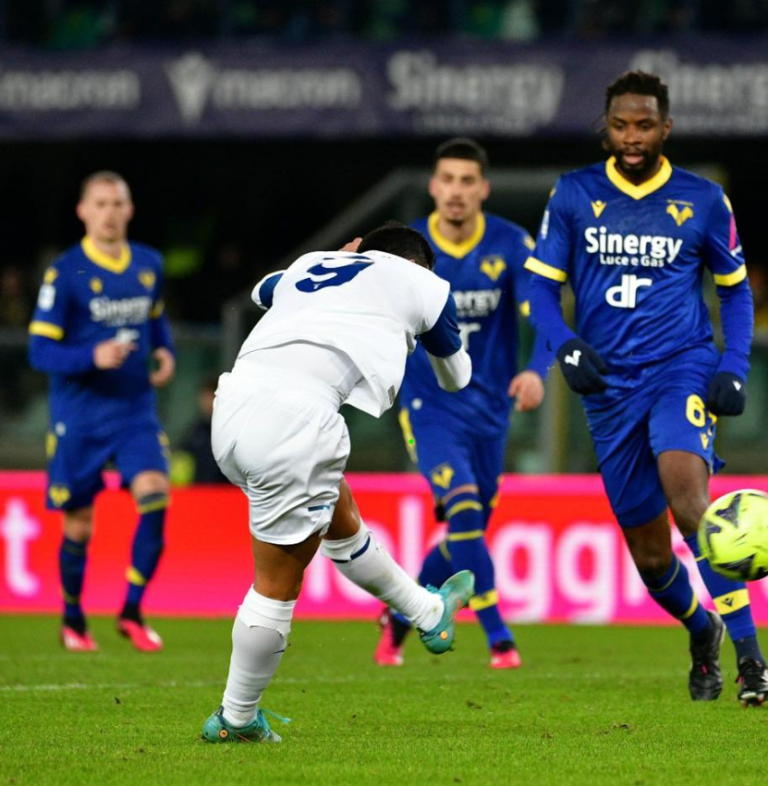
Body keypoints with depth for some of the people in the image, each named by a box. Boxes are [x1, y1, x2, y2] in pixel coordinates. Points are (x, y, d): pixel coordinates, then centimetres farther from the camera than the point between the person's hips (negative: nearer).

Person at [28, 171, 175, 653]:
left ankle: (132, 612, -6)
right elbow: (41, 350, -10)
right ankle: (73, 619, 28)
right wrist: (93, 357, -27)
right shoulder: (65, 274, -9)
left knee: (155, 496, -19)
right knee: (79, 526, 4)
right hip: (79, 417, -3)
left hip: (136, 410, 3)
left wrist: (166, 352, 4)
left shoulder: (150, 265, 5)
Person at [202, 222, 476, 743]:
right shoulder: (420, 282, 15)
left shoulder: (310, 265, 28)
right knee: (278, 584, 6)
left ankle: (429, 612, 47)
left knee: (340, 519, 29)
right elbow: (456, 378, 34)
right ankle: (237, 719, 16)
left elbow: (263, 291, 55)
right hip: (296, 418, -8)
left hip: (234, 404, 8)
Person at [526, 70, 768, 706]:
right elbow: (542, 285, 7)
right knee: (650, 557, 4)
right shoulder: (573, 195, 4)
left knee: (685, 491, -32)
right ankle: (702, 634, 37)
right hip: (610, 386, 3)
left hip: (682, 367, -2)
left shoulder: (703, 201, 3)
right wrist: (566, 347, -12)